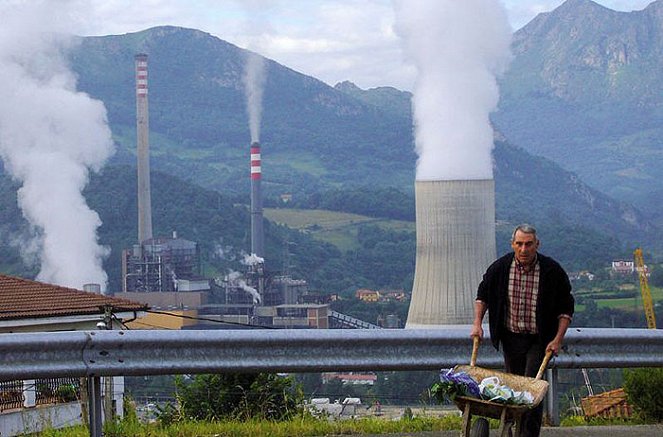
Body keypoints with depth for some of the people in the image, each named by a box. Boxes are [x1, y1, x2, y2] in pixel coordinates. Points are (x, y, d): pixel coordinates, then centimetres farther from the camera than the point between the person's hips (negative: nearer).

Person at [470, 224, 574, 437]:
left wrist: (558, 339, -9)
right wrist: (477, 323, 3)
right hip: (511, 337, 3)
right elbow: (482, 294, 13)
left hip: (539, 340, -3)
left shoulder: (552, 270, -10)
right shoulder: (500, 267, -5)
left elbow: (566, 308, -2)